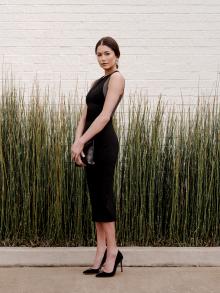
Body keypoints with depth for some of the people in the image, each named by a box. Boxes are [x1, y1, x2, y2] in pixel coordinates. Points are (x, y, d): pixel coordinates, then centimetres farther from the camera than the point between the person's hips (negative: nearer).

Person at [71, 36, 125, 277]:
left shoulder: (117, 78, -6)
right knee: (95, 197, 8)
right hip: (91, 142, 8)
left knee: (104, 196, -5)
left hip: (104, 142, -8)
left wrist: (80, 142, -21)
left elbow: (105, 115, -18)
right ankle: (101, 252, 14)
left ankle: (112, 251, 5)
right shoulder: (96, 82, 19)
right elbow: (85, 115, 9)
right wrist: (77, 141, -8)